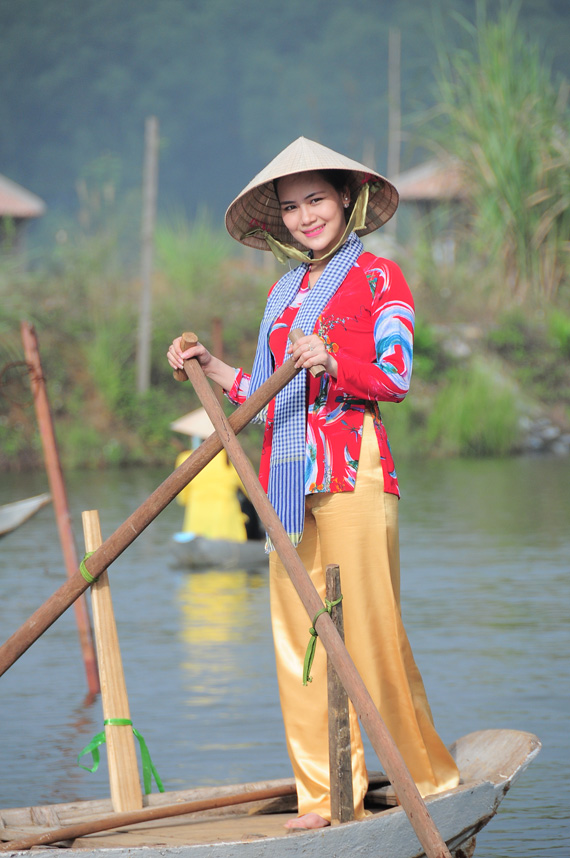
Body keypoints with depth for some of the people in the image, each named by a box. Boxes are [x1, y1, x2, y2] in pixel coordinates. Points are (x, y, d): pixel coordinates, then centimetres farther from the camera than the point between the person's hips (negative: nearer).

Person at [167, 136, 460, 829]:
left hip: (354, 471, -6)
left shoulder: (377, 278, 1)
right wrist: (211, 368, 12)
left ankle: (433, 779, 4)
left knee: (369, 630, -8)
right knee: (298, 637, 2)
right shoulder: (283, 293, 19)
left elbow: (395, 378, -10)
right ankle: (327, 796, 6)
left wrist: (331, 361, -26)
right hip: (288, 477, 6)